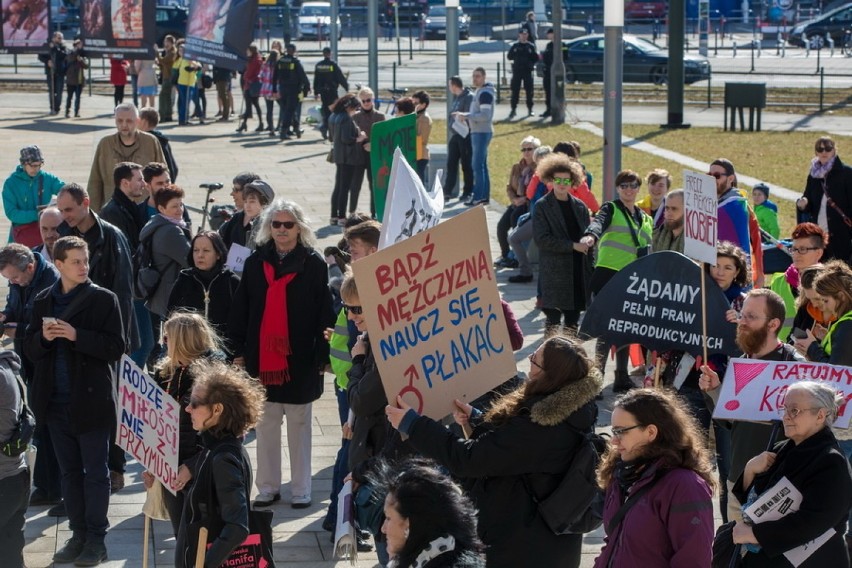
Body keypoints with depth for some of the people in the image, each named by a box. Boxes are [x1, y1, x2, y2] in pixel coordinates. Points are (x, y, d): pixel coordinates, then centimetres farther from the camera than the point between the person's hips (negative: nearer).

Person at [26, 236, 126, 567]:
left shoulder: (103, 300, -5)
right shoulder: (43, 302, 8)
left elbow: (116, 347, -11)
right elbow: (31, 349, 10)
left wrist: (76, 336, -21)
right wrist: (43, 337, -12)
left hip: (91, 401, -5)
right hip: (56, 402, 5)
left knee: (95, 472, 3)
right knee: (69, 471, 12)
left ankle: (96, 540, 10)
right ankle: (78, 535, 21)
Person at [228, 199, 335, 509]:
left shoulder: (314, 264, -3)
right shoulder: (256, 262, 5)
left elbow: (324, 313, -5)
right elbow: (240, 309, 6)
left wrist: (322, 355, -9)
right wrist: (239, 350, 2)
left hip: (300, 358, -3)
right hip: (261, 356, 3)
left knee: (298, 425, 7)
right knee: (265, 424, 8)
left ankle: (301, 489, 14)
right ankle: (268, 487, 16)